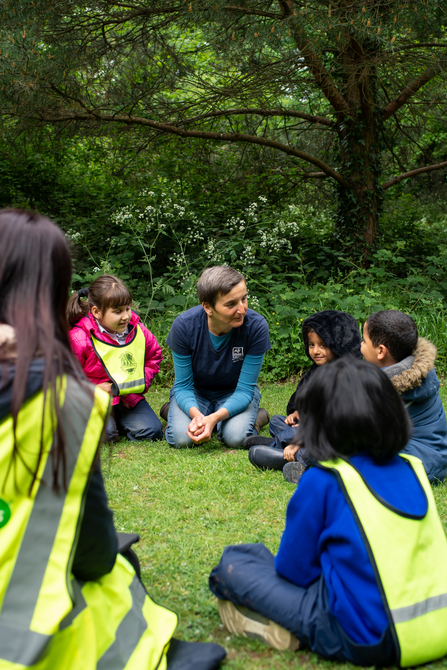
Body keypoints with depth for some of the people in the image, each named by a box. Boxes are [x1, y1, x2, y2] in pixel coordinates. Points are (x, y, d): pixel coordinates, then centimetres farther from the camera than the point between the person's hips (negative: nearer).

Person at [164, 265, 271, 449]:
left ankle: (255, 417, 5)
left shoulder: (256, 326, -28)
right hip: (195, 391, 1)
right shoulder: (183, 326, -26)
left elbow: (245, 389, -22)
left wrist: (215, 417, -40)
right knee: (181, 438, -26)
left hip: (235, 392, 0)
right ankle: (175, 414, 9)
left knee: (236, 437, -30)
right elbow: (183, 386, -18)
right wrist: (196, 414, -40)